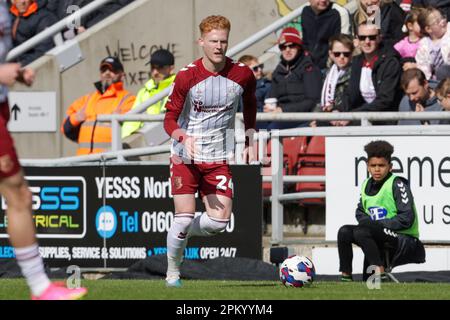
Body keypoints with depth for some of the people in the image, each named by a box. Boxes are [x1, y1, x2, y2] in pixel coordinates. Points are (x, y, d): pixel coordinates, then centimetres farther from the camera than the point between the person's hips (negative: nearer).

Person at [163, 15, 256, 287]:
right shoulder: (187, 76, -11)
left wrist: (250, 141, 14)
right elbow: (170, 119, -9)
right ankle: (173, 273, 12)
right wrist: (184, 138, -29)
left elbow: (250, 104, 19)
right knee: (185, 217, -8)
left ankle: (181, 234, 22)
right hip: (185, 157, -2)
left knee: (219, 222, -9)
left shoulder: (243, 74, -4)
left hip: (219, 159, 2)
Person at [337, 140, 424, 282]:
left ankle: (380, 274, -28)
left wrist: (379, 224, -19)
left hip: (405, 240, -8)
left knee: (361, 232, -30)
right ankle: (346, 276, -5)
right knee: (344, 232, -9)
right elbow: (360, 212, 20)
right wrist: (367, 221, -4)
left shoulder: (397, 184, -14)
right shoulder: (367, 185, 9)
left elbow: (407, 219, -20)